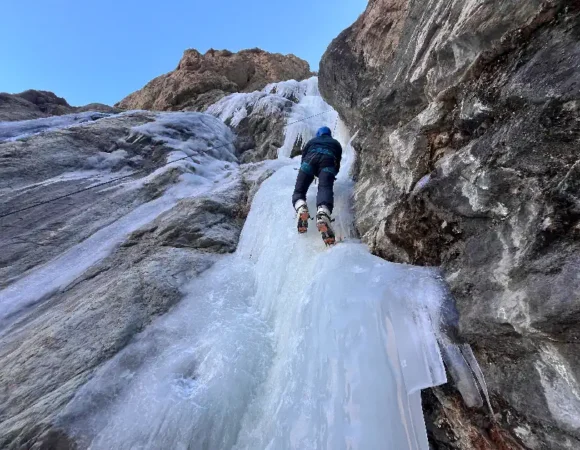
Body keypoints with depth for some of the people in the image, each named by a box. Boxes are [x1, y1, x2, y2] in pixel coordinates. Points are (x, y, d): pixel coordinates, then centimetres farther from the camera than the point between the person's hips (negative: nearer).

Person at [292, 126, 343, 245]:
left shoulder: (312, 141, 40)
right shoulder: (336, 143, 39)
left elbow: (303, 157, 40)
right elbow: (338, 162, 36)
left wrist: (309, 175, 54)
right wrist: (332, 175, 54)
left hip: (311, 159, 1)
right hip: (328, 160, 0)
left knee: (299, 191, 1)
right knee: (325, 189, -23)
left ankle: (301, 209, -34)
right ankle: (323, 214, -55)